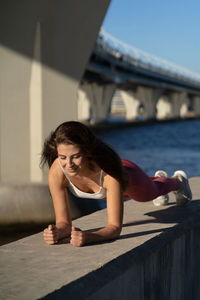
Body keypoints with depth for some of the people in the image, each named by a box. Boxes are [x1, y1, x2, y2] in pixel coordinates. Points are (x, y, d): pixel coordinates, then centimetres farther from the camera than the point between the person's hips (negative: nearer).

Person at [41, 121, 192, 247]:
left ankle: (178, 179, 70)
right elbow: (64, 222, -36)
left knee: (151, 192, 34)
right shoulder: (56, 172, -43)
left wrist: (87, 237, -68)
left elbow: (115, 227, -49)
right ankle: (159, 177, 74)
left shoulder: (108, 169, -50)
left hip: (128, 174, -3)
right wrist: (57, 232, -59)